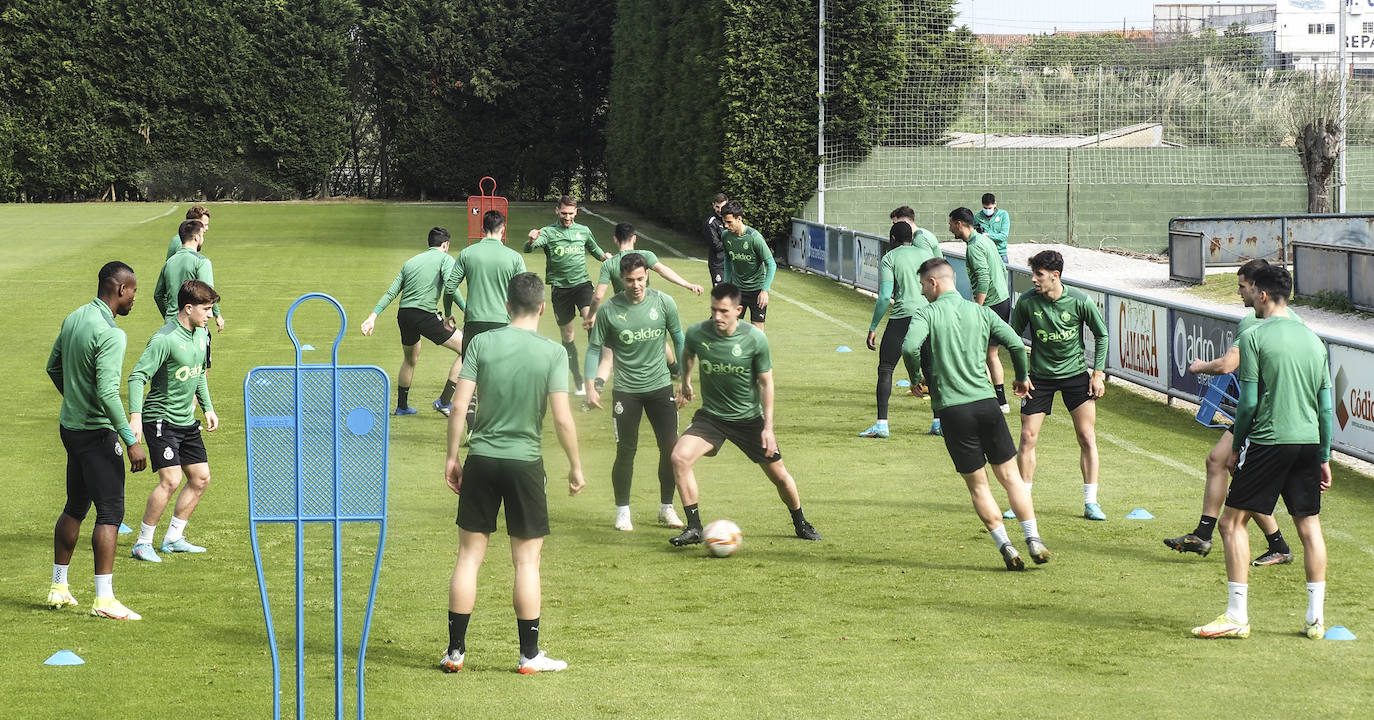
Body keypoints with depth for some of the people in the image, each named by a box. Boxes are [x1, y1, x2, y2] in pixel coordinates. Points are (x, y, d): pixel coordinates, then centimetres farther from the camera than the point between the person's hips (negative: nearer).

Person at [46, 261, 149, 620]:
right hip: (97, 431, -9)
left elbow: (54, 368, 19)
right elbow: (107, 393, -26)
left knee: (75, 507, 19)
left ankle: (58, 588, 26)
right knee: (110, 512, -5)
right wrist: (131, 441, -24)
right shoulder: (110, 334, -21)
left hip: (70, 425, 9)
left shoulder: (73, 319, 7)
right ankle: (104, 599, -6)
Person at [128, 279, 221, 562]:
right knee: (171, 480, -17)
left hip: (187, 421, 9)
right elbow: (137, 376, -24)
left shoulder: (201, 333, 6)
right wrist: (135, 417, -33)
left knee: (200, 478, 10)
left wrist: (208, 407, 21)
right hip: (161, 419, -9)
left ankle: (173, 538, 21)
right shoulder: (165, 339, -20)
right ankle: (143, 543, -5)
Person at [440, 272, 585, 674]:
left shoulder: (481, 343, -2)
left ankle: (455, 651, 11)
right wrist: (575, 466, 3)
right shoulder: (552, 353, -7)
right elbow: (563, 419, -10)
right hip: (525, 463, -2)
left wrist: (452, 457, 5)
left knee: (469, 555, 8)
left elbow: (459, 406, -5)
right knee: (527, 560, 7)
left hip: (481, 460, 2)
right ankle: (529, 655, 11)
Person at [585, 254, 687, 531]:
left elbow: (679, 341, 9)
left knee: (670, 449, 2)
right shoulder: (608, 310, -7)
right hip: (626, 390, -1)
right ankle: (622, 511, 13)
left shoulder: (664, 303, -4)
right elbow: (595, 348, 3)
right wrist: (592, 386, -6)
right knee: (626, 451, -2)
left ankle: (666, 507, 19)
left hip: (660, 385, 2)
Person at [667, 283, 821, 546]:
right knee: (679, 457, -23)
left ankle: (801, 525, 34)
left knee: (779, 475, 6)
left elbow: (766, 383, -8)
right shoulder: (696, 333, -15)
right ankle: (694, 528, -13)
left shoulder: (755, 339, -18)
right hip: (711, 415, 1)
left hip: (749, 418, -1)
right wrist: (686, 383, 26)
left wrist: (768, 427, -11)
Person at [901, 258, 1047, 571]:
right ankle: (1033, 540, 4)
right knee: (1010, 475, 10)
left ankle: (1005, 547, 3)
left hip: (952, 409, -3)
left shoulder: (926, 314, -3)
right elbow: (1016, 344, 3)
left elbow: (910, 348, -21)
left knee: (977, 485, 8)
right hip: (986, 402, 3)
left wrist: (917, 379, -3)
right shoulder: (981, 312, 8)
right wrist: (1022, 378, 20)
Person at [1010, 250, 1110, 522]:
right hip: (1039, 377, 1)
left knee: (1087, 438, -4)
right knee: (1028, 438, -1)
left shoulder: (1080, 302, -14)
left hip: (1075, 374, -1)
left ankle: (1091, 502, 5)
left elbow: (1101, 335, 1)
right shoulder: (1027, 302, -12)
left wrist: (1098, 373, -2)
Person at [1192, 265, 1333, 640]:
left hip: (1269, 442, -6)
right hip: (1309, 441, 6)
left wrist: (1236, 448, 3)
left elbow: (1248, 403, -9)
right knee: (1309, 525, 11)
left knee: (1232, 521, 2)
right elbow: (1326, 407, 12)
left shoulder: (1254, 337, -6)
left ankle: (1237, 616, -3)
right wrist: (1324, 458, 19)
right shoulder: (1313, 339, 11)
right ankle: (1316, 619, 10)